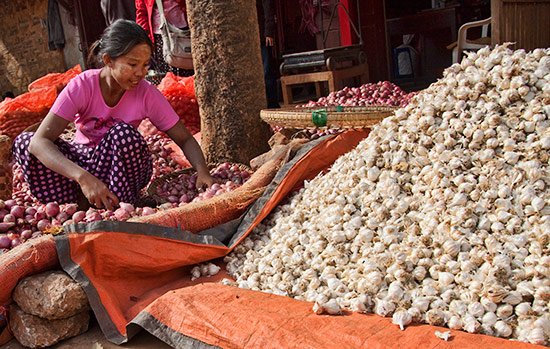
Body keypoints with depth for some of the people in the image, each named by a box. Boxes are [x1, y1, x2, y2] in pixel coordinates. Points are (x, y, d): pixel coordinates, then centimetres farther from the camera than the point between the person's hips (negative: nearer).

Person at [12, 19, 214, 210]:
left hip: (123, 167, -1)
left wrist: (202, 171, -34)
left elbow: (185, 140, -12)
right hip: (84, 160, 1)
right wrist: (83, 177, -49)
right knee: (24, 142, -22)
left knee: (123, 133, -33)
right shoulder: (82, 86, -22)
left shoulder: (148, 94, -18)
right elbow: (40, 141, -32)